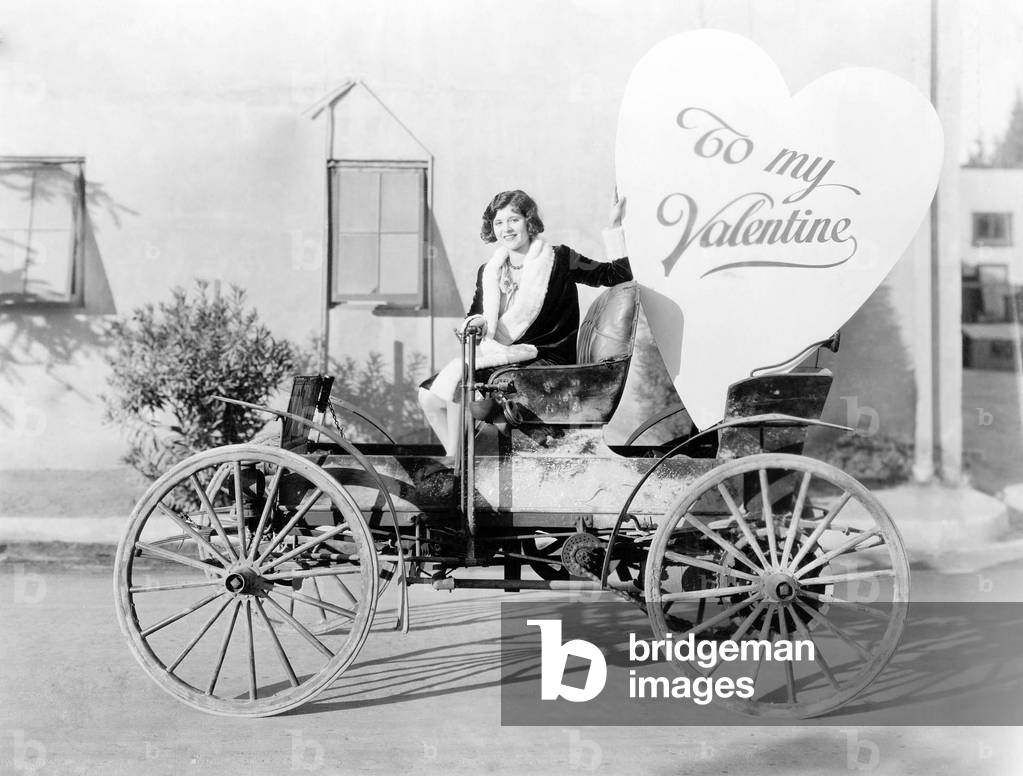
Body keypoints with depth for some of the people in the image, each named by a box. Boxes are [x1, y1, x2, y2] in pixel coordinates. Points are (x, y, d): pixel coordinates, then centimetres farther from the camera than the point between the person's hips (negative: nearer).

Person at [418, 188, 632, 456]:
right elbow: (474, 317, 16)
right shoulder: (488, 271, 13)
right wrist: (476, 323, -8)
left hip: (544, 362, -6)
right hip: (500, 358, 7)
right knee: (428, 396, -8)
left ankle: (456, 463, -12)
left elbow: (619, 275, -4)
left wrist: (614, 226, -12)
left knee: (457, 373, -25)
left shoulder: (559, 259, -2)